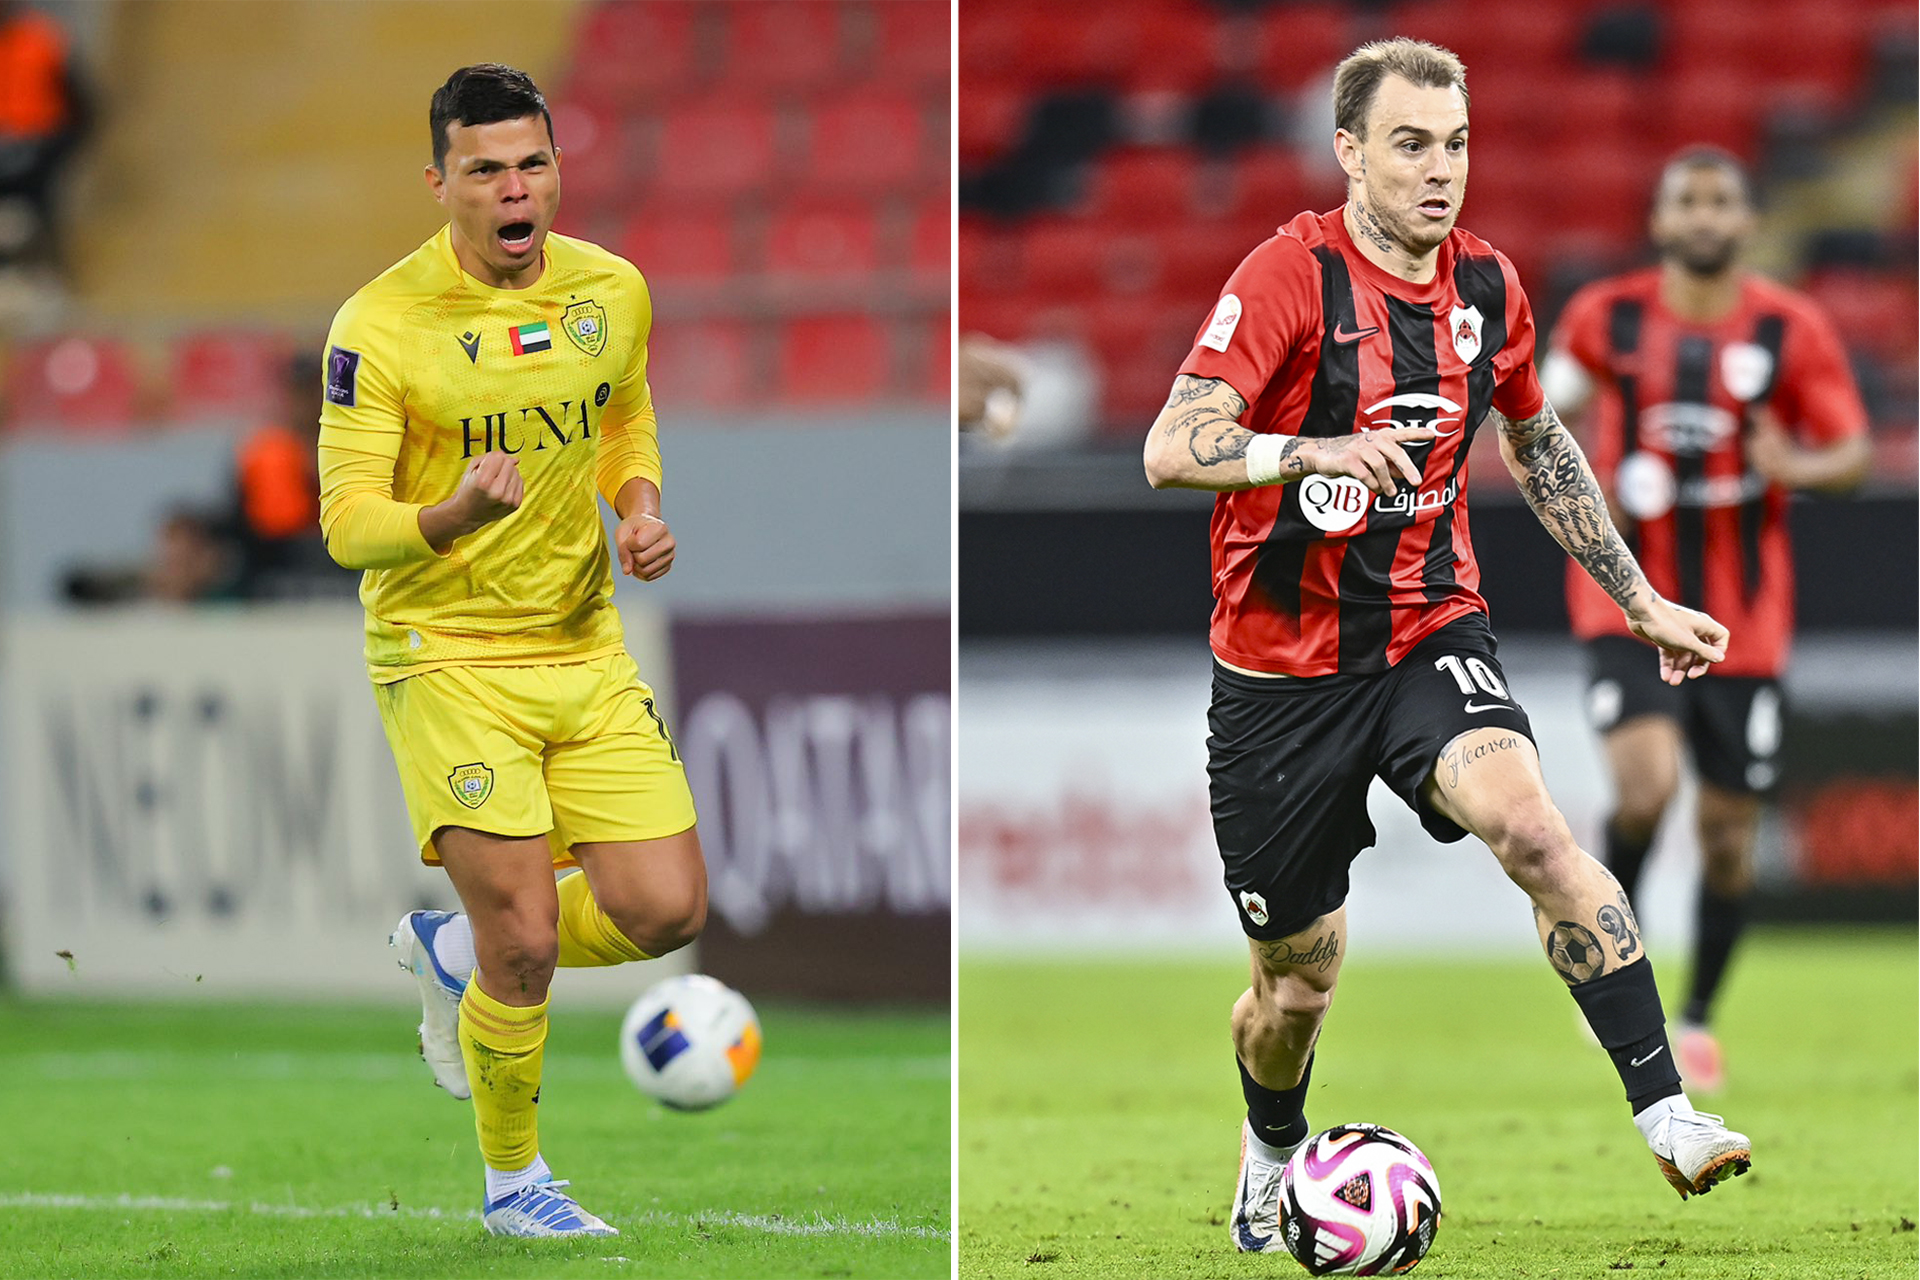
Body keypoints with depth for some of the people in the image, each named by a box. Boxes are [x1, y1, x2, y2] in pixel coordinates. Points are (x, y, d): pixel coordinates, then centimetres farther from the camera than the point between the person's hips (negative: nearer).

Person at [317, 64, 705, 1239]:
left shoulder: (613, 292, 2)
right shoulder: (381, 326, -14)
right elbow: (348, 523, -14)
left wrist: (642, 506, 0)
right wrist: (454, 517, -34)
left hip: (586, 648, 5)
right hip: (448, 659, -5)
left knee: (667, 911, -3)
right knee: (526, 941, -11)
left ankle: (458, 952, 26)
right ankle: (514, 1183, 14)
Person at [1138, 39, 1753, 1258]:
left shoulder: (1488, 285, 3)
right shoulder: (1292, 274, -14)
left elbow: (1539, 444, 21)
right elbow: (1171, 448, -25)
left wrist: (1642, 601, 19)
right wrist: (1321, 450, -42)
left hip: (1433, 633, 3)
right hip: (1281, 669, -3)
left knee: (1531, 826, -29)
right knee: (1300, 979, 9)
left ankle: (1669, 1117, -33)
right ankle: (1271, 1161, 41)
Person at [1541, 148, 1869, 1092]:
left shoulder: (1792, 332, -2)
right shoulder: (1605, 317, -1)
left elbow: (1852, 452, 1)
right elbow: (1548, 410, 14)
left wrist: (1798, 469, -21)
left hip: (1743, 616, 1)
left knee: (1730, 826, 7)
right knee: (1645, 782, -23)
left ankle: (1698, 1019, 26)